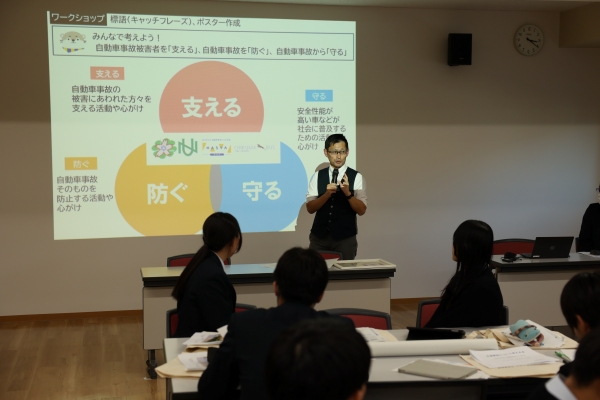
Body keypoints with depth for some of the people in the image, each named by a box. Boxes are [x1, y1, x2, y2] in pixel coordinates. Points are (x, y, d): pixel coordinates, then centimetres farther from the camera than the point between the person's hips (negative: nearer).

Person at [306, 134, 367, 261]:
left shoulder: (356, 177, -3)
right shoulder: (317, 176, 3)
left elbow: (361, 210, -7)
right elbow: (310, 208, -2)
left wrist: (347, 193, -23)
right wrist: (327, 194, -18)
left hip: (345, 238, -1)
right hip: (319, 237, 2)